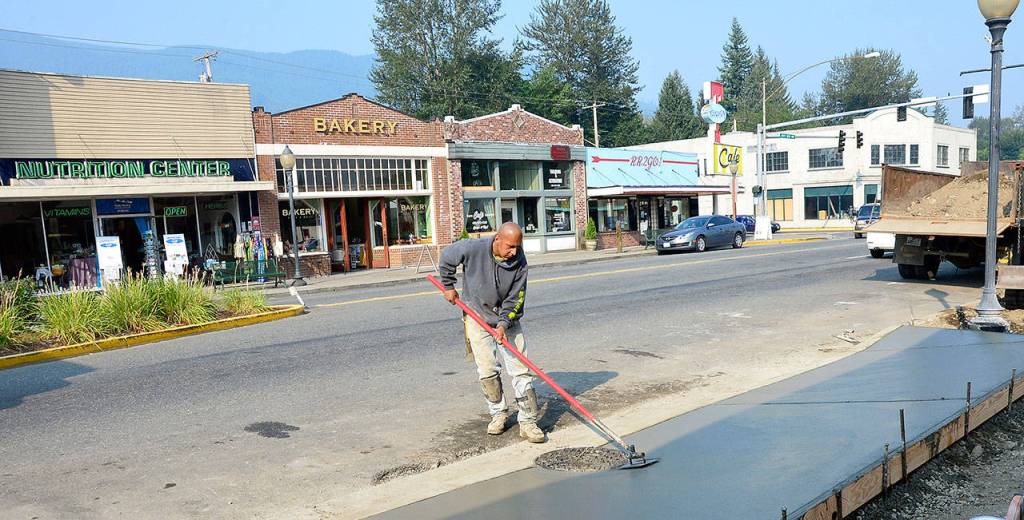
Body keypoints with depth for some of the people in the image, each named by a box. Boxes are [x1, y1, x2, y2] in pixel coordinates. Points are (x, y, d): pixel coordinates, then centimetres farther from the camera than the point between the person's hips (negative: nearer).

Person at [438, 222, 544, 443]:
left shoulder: (519, 261, -16)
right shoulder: (473, 248, -21)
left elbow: (515, 299, -11)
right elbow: (446, 258, -1)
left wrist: (504, 324, -22)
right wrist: (448, 287, 6)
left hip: (508, 319, 1)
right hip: (478, 317, -1)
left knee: (521, 369, -5)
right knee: (487, 371, -1)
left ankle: (528, 421, 0)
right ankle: (498, 413, 20)